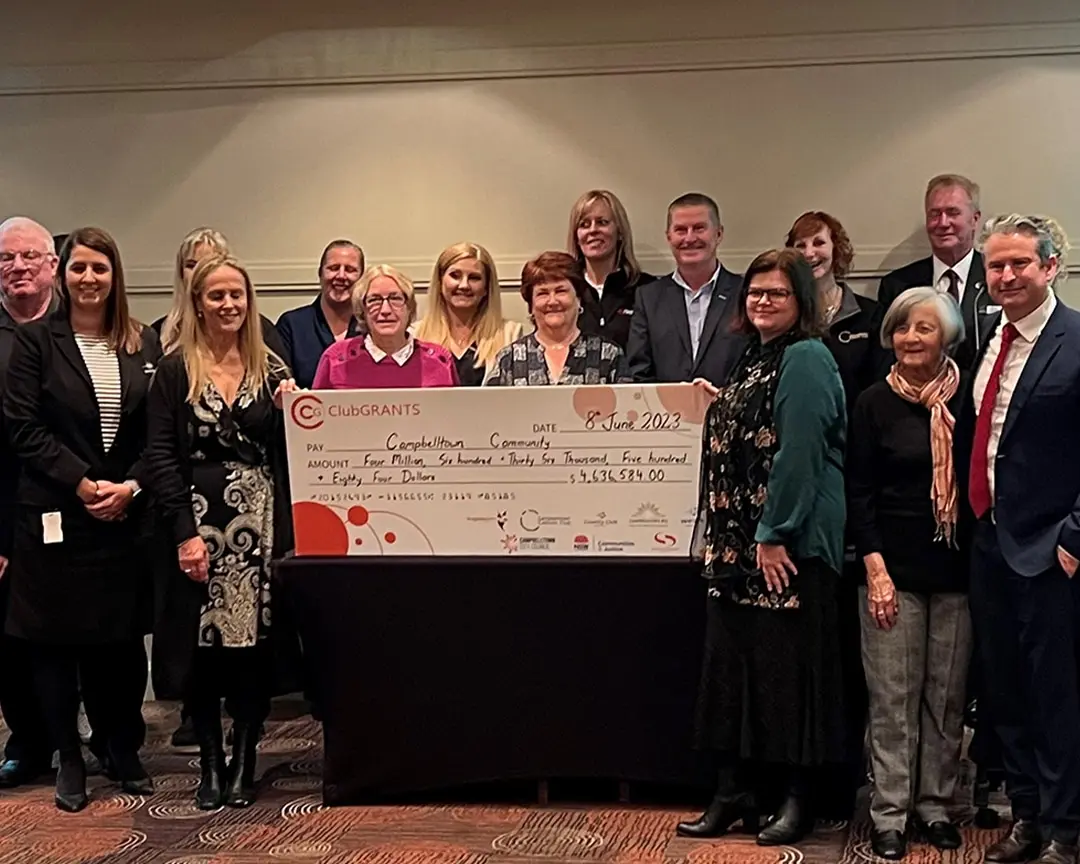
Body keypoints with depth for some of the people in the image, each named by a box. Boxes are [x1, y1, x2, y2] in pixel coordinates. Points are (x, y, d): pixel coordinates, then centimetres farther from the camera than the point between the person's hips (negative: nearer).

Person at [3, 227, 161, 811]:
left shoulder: (144, 345, 8)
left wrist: (131, 485, -10)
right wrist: (81, 482, -14)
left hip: (126, 516, 2)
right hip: (55, 516, -2)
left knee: (123, 636, 7)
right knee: (57, 638, 4)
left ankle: (124, 750, 22)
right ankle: (68, 760, 16)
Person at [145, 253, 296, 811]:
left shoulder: (271, 367, 10)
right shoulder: (175, 369, 2)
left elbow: (288, 449, 11)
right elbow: (160, 456, -3)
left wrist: (290, 411, -9)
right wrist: (185, 532, -10)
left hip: (261, 520, 2)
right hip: (199, 519, -2)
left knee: (256, 640, -1)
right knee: (203, 643, 0)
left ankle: (244, 760, 12)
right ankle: (210, 763, 13)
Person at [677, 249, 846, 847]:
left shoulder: (805, 359, -11)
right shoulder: (753, 359, 17)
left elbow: (798, 453, -18)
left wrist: (774, 535, -20)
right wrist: (720, 407, 11)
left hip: (789, 540, -9)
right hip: (737, 539, 9)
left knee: (787, 663, -2)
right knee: (732, 658, 9)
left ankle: (797, 797, 9)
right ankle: (734, 791, 17)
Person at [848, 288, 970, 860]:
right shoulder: (875, 404, -1)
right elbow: (859, 493, -2)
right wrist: (876, 569, -9)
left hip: (957, 571, 2)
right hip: (895, 570, -2)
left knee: (947, 697, 8)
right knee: (893, 700, 1)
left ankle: (935, 804, 20)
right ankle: (890, 814, 9)